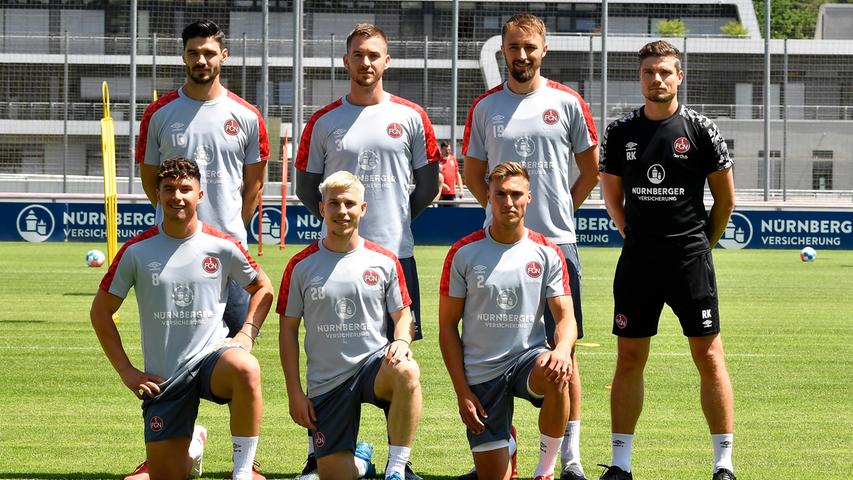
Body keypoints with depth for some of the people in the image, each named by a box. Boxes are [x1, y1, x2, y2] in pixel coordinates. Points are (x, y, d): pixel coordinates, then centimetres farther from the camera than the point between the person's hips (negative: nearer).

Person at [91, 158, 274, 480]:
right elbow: (100, 311, 7)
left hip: (212, 355, -1)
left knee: (246, 369, -40)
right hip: (163, 377, 2)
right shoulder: (136, 251, -3)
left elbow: (263, 289, 14)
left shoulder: (223, 247, -3)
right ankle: (192, 445, 41)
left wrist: (247, 335, -2)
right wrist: (126, 371, 1)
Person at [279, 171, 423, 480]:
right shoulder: (301, 266, 1)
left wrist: (401, 342, -16)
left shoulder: (385, 262, 2)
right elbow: (288, 329, 5)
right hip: (326, 382, 1)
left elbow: (403, 315, 9)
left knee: (407, 372, -38)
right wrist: (294, 392, -1)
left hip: (375, 362, -1)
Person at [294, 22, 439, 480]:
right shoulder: (323, 122, 6)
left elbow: (428, 183, 11)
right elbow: (306, 185, 12)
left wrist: (399, 216, 5)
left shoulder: (410, 117, 5)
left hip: (395, 253, 0)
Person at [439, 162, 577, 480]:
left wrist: (562, 349, -28)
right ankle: (506, 449, 34)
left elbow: (565, 317, -3)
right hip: (481, 373, 0)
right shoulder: (464, 253, -3)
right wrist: (462, 392, -7)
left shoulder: (547, 253, 0)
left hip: (528, 357, 0)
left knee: (556, 376, -37)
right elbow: (448, 326, 0)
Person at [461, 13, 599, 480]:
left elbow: (591, 169, 11)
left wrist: (560, 209, 5)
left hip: (558, 243, -1)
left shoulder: (567, 103, 3)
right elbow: (473, 174, 15)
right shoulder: (485, 106, 7)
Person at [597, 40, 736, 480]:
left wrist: (700, 245, 7)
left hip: (690, 260, -3)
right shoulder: (620, 132, 6)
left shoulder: (699, 130, -1)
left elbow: (725, 200, 5)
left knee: (708, 355, -3)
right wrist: (638, 238, 10)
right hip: (637, 259, 3)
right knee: (629, 358, 4)